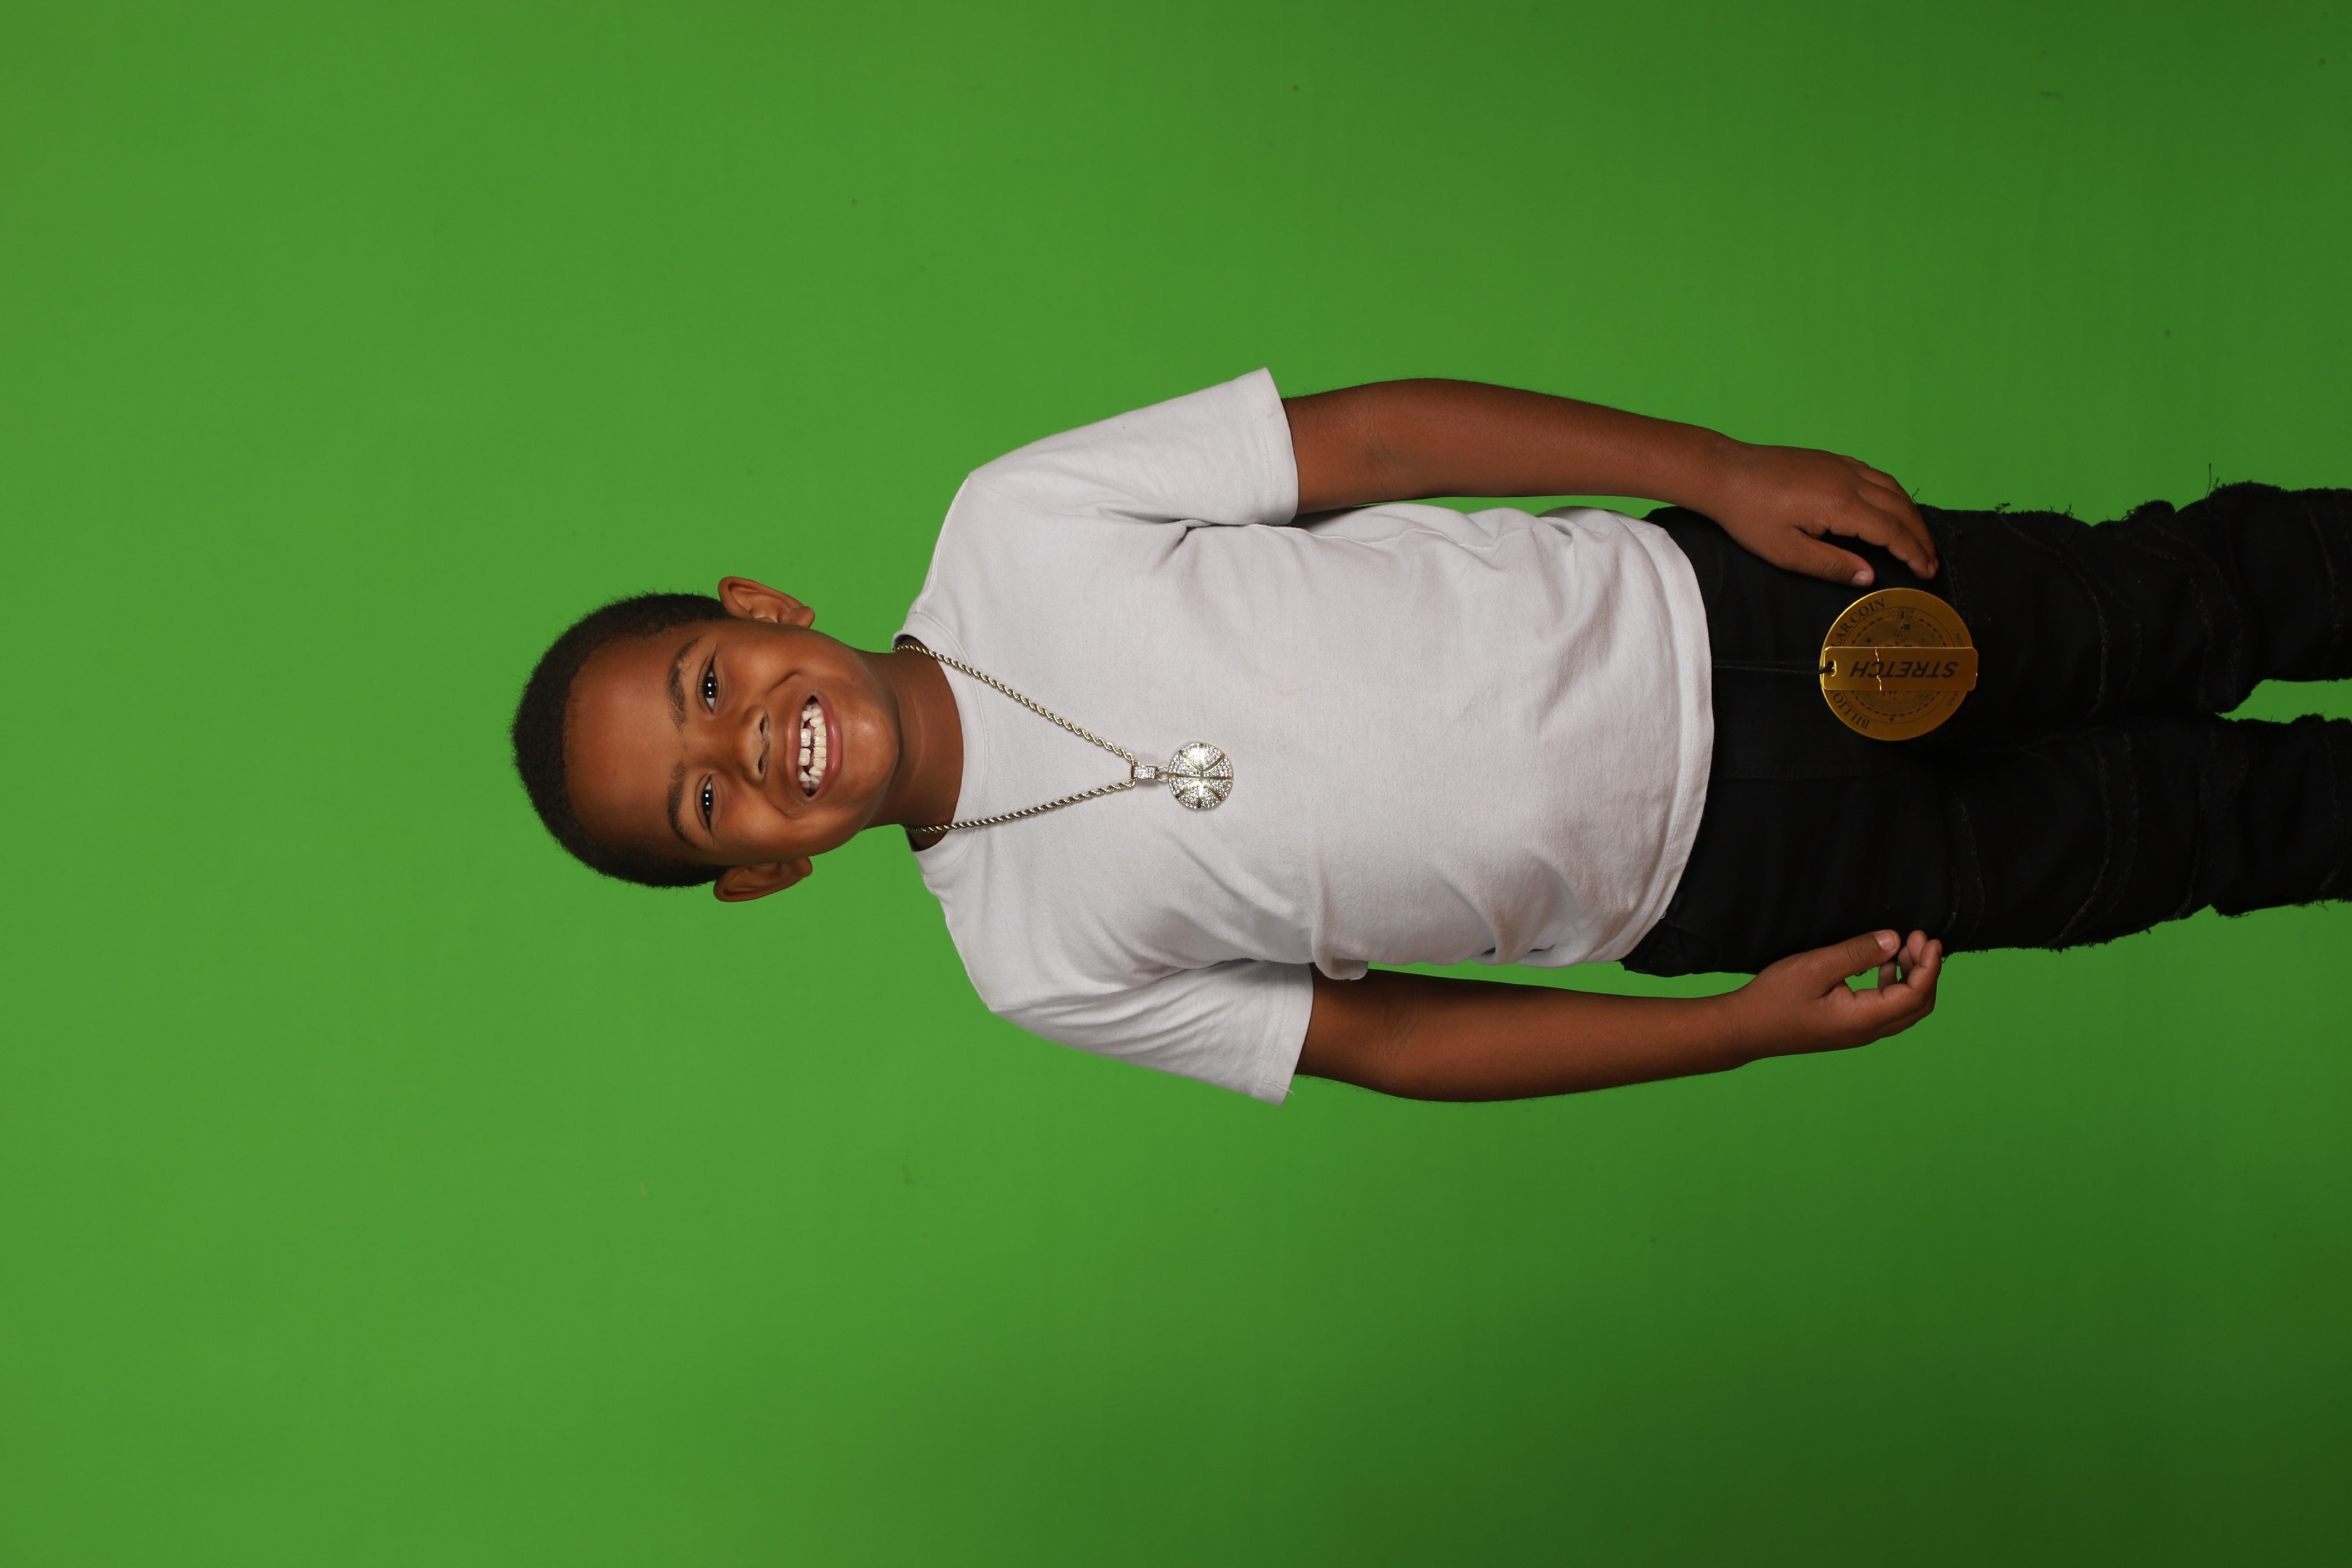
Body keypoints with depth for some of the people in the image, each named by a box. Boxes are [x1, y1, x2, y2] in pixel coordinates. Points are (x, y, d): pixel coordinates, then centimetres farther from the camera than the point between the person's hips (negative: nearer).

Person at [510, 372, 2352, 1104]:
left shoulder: (1012, 525, -14)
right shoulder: (1040, 959, -11)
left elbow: (1372, 432, -9)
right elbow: (1384, 1037, -4)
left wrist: (1721, 465, -14)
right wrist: (1748, 1027, -10)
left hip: (1700, 605, 1)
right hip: (1722, 877, -1)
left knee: (2172, 610, 7)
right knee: (2178, 828, 6)